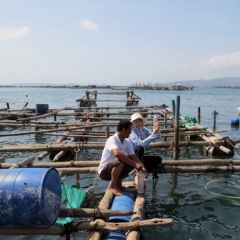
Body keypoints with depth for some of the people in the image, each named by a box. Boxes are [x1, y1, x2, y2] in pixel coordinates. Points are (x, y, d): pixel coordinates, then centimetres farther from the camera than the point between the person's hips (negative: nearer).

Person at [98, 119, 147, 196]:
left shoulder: (127, 142, 0)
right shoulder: (112, 140, -24)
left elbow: (134, 156, -4)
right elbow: (117, 153, -43)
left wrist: (141, 166, -24)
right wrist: (134, 164, -42)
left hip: (115, 169, 8)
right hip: (104, 171, -8)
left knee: (134, 162, -5)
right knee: (120, 161, -35)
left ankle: (118, 181, 8)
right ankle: (113, 185, -14)